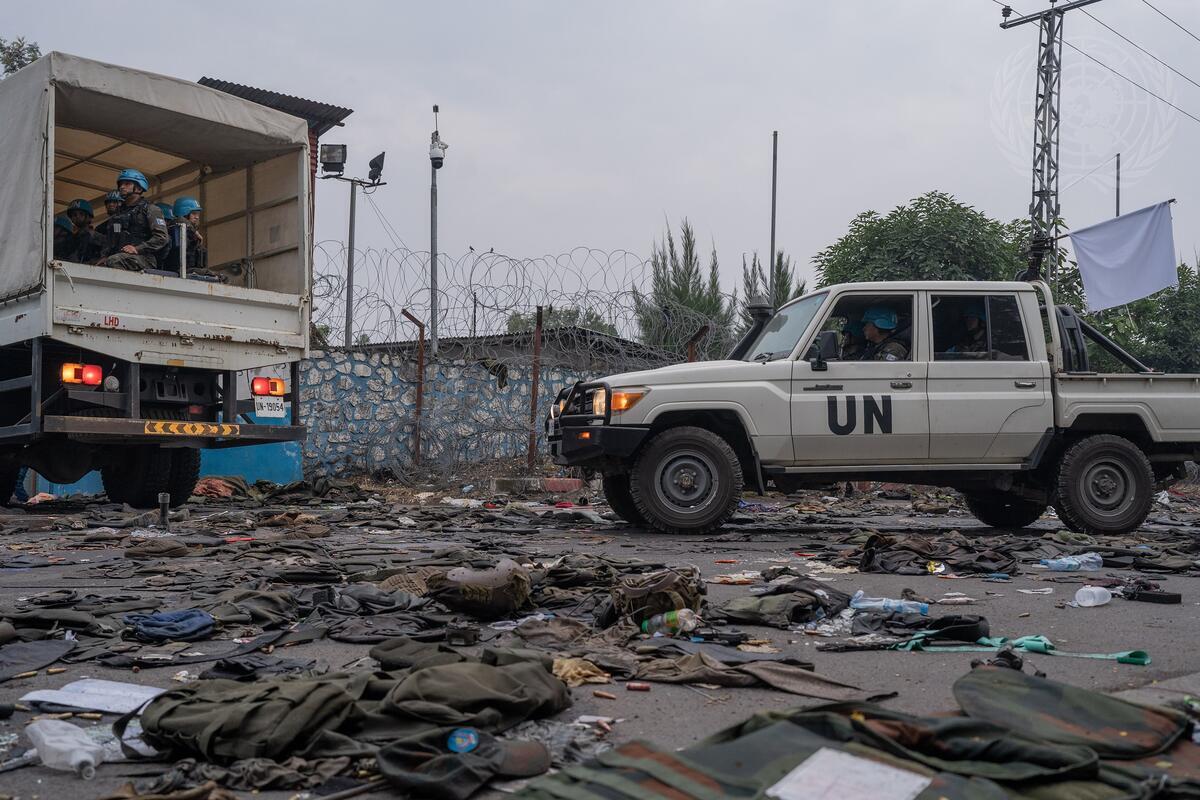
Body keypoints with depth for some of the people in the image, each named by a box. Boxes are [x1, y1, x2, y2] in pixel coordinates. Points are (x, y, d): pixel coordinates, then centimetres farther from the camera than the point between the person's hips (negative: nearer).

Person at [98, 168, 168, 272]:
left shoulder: (151, 210, 9)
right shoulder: (119, 214, 31)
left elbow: (162, 238, -5)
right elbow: (110, 241, 34)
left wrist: (137, 249, -15)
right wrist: (106, 256, 13)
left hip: (143, 258, -5)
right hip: (120, 257, 6)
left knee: (113, 261, -35)